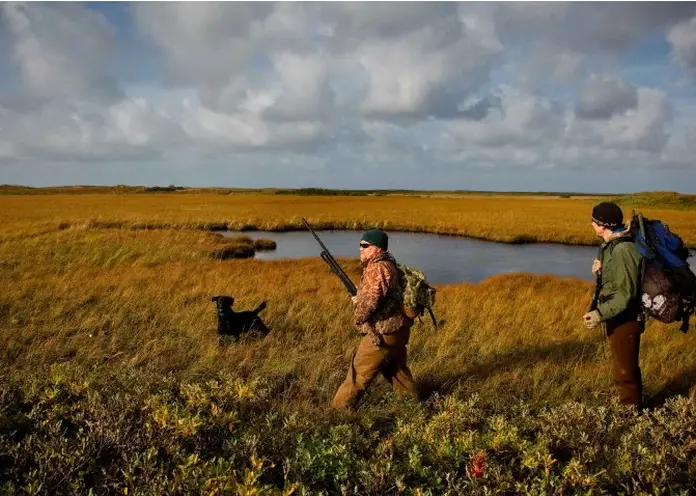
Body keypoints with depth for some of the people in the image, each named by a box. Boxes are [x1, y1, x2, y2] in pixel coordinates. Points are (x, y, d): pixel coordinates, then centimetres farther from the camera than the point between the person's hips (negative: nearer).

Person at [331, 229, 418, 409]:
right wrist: (359, 299, 9)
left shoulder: (378, 268, -19)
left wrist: (358, 317, -8)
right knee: (397, 370, 23)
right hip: (397, 331, 10)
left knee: (359, 373, 0)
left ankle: (338, 409, 9)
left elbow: (371, 298, -25)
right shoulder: (388, 265, 14)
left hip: (382, 334, -10)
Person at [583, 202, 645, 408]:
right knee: (627, 367, 22)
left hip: (625, 321, -10)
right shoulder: (612, 246, 8)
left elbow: (627, 293, -25)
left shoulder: (623, 250, -23)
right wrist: (600, 271, -1)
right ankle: (632, 406, 36)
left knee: (624, 371, 1)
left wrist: (601, 314, -28)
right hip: (618, 319, 10)